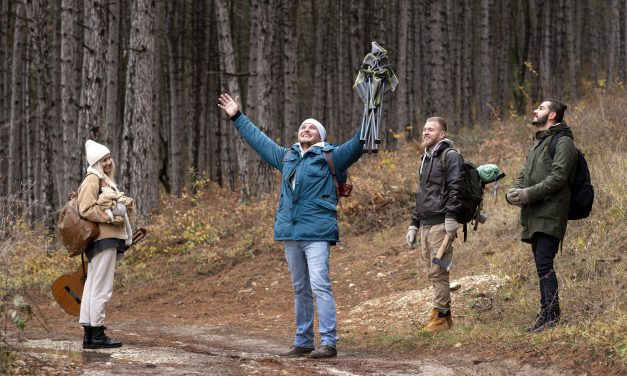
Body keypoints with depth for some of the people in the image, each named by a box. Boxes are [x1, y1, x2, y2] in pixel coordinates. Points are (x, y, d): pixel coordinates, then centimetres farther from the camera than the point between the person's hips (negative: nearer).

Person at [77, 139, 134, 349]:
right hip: (103, 239, -10)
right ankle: (96, 335, -9)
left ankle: (89, 335, 12)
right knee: (102, 287, -10)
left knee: (92, 286, 10)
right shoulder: (92, 180, -8)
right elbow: (86, 210, -19)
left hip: (108, 239, 11)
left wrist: (123, 206, 16)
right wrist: (112, 212, -19)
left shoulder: (105, 181, 23)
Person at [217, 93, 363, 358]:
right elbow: (258, 140, 29)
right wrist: (237, 118, 34)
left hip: (317, 232, -6)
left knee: (319, 285, -14)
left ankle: (329, 343, -14)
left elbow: (356, 146, -9)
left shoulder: (330, 157, 2)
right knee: (300, 289, 11)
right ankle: (302, 341, 16)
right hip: (290, 231, 6)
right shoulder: (287, 157, 19)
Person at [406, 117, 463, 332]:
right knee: (432, 272, 9)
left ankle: (442, 315, -5)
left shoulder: (450, 156, -5)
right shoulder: (426, 159, 24)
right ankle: (441, 313, 14)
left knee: (438, 271, -9)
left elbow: (455, 189, -15)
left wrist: (451, 217, -24)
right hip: (425, 224, 9)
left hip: (441, 224, -9)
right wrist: (413, 225, 24)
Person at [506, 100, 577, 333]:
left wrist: (529, 193, -21)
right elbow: (524, 174, 19)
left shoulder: (563, 142, -6)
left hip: (550, 213, -9)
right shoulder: (536, 145, 24)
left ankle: (552, 316, -16)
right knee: (541, 265, 11)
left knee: (544, 264, -16)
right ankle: (546, 314, 15)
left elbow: (558, 177, -17)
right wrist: (513, 192, -3)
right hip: (533, 216, 9)